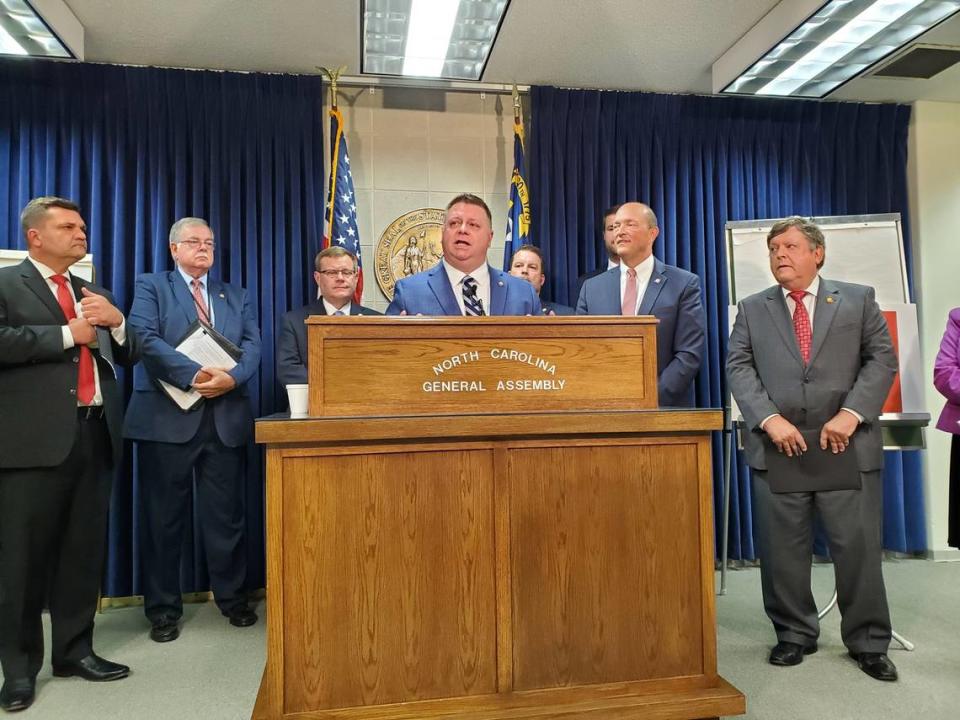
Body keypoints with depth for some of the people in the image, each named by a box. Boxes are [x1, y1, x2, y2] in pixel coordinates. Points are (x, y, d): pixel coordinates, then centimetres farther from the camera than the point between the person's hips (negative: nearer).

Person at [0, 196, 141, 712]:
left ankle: (74, 650, 24)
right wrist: (68, 334, -11)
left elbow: (128, 357, 17)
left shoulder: (93, 292, 21)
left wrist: (115, 321, -1)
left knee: (85, 550, 11)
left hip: (94, 434, 6)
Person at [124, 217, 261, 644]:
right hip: (167, 416, -2)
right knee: (164, 515, 5)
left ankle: (232, 597, 24)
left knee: (226, 513, 8)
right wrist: (193, 374, -20)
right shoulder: (151, 287, 8)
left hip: (225, 418, 3)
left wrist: (232, 377, -16)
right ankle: (163, 607, 19)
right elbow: (145, 338, -9)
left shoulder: (237, 296, 18)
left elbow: (252, 345, 5)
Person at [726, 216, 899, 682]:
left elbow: (882, 359, 4)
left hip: (846, 447, 0)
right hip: (777, 448, 1)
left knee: (859, 546, 4)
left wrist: (852, 412, -11)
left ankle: (868, 643, 21)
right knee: (783, 551, 6)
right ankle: (794, 635, 23)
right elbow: (738, 367, 2)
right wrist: (769, 419, -12)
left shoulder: (858, 299, 10)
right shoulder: (752, 309, 11)